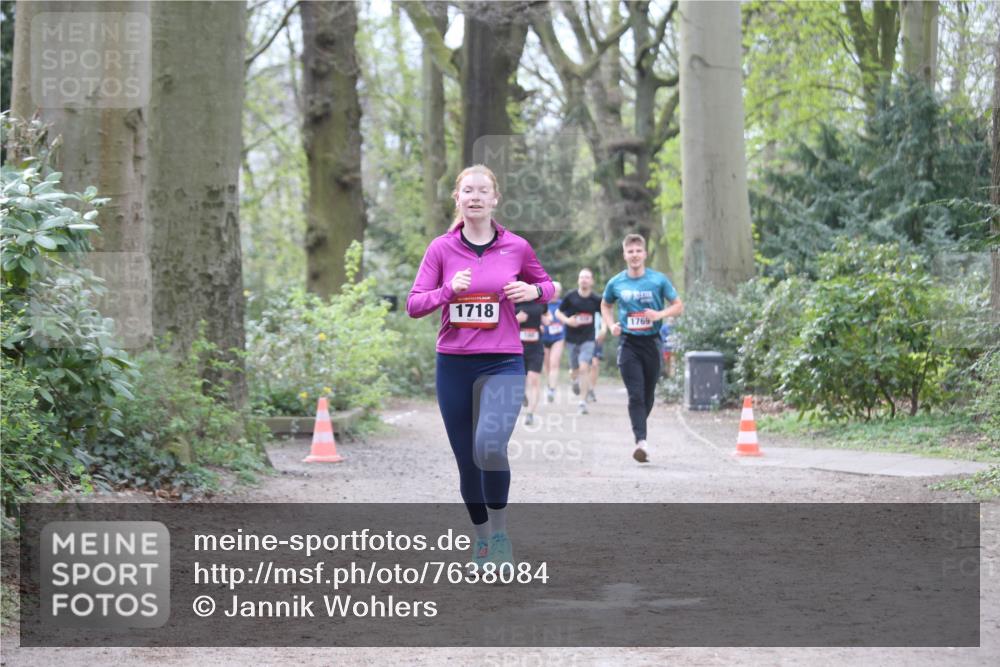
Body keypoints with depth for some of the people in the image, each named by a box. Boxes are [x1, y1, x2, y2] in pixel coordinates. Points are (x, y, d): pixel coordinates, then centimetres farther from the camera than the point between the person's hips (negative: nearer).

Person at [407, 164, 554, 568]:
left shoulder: (516, 247, 2)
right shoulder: (441, 248, 2)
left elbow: (546, 285, 18)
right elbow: (413, 305, 0)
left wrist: (533, 291, -6)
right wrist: (448, 290, -17)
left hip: (503, 363, -2)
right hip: (453, 364, 2)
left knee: (490, 446, -25)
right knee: (466, 459, 7)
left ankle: (500, 530, -5)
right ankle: (481, 536, 27)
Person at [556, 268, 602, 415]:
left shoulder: (596, 299, -3)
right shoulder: (570, 296, -5)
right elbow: (558, 312, 4)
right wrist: (567, 320, -15)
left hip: (588, 338, -1)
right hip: (572, 338, 1)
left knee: (584, 368, -16)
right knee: (575, 370, 9)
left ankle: (583, 401, -11)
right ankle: (575, 379, 48)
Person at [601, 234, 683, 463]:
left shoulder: (659, 280, -1)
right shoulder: (616, 283, 2)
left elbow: (678, 306, 5)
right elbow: (605, 305, 21)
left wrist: (660, 314, -15)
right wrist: (612, 325, 3)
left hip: (651, 342, 1)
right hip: (628, 343, -1)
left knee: (648, 394, 10)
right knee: (635, 394, -13)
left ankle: (639, 428, 33)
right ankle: (641, 441, -21)